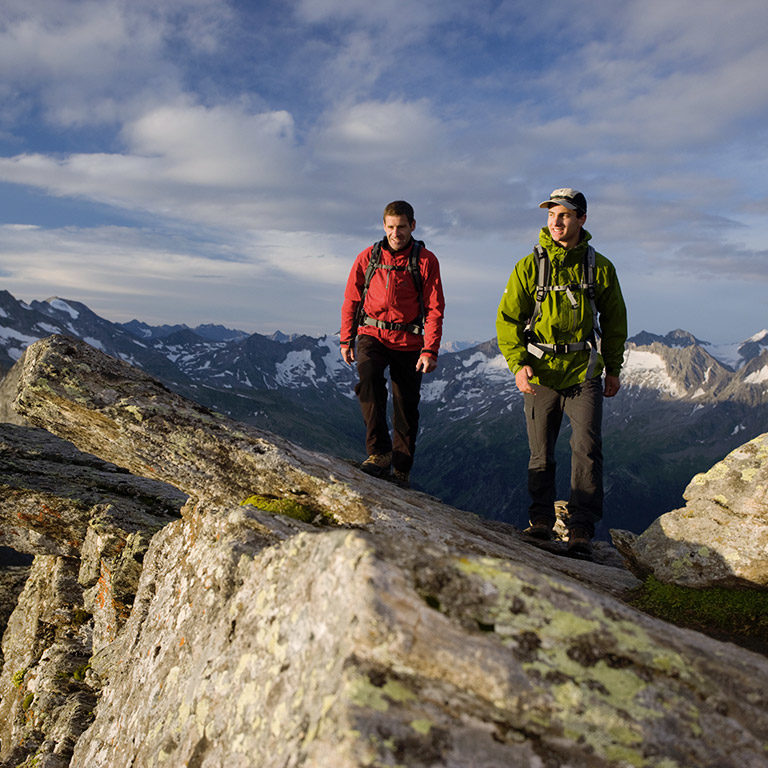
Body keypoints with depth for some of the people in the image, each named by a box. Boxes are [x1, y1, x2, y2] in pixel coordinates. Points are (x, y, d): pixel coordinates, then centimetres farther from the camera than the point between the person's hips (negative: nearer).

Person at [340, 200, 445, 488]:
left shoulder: (426, 261, -1)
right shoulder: (368, 257, 5)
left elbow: (434, 308, -4)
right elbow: (351, 300, 12)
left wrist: (430, 350, -12)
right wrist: (347, 339, 9)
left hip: (408, 341, 0)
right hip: (372, 334, 1)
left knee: (406, 406, 2)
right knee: (368, 378, -29)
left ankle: (401, 470, 16)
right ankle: (380, 452, -25)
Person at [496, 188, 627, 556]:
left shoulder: (600, 267, 3)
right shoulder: (529, 267, -1)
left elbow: (614, 320, 13)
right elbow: (507, 319, 0)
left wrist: (613, 369, 11)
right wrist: (518, 364, -12)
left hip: (585, 375, 0)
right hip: (540, 374, 0)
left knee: (587, 448, -9)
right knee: (541, 454, 9)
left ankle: (581, 529, 0)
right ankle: (541, 520, 24)